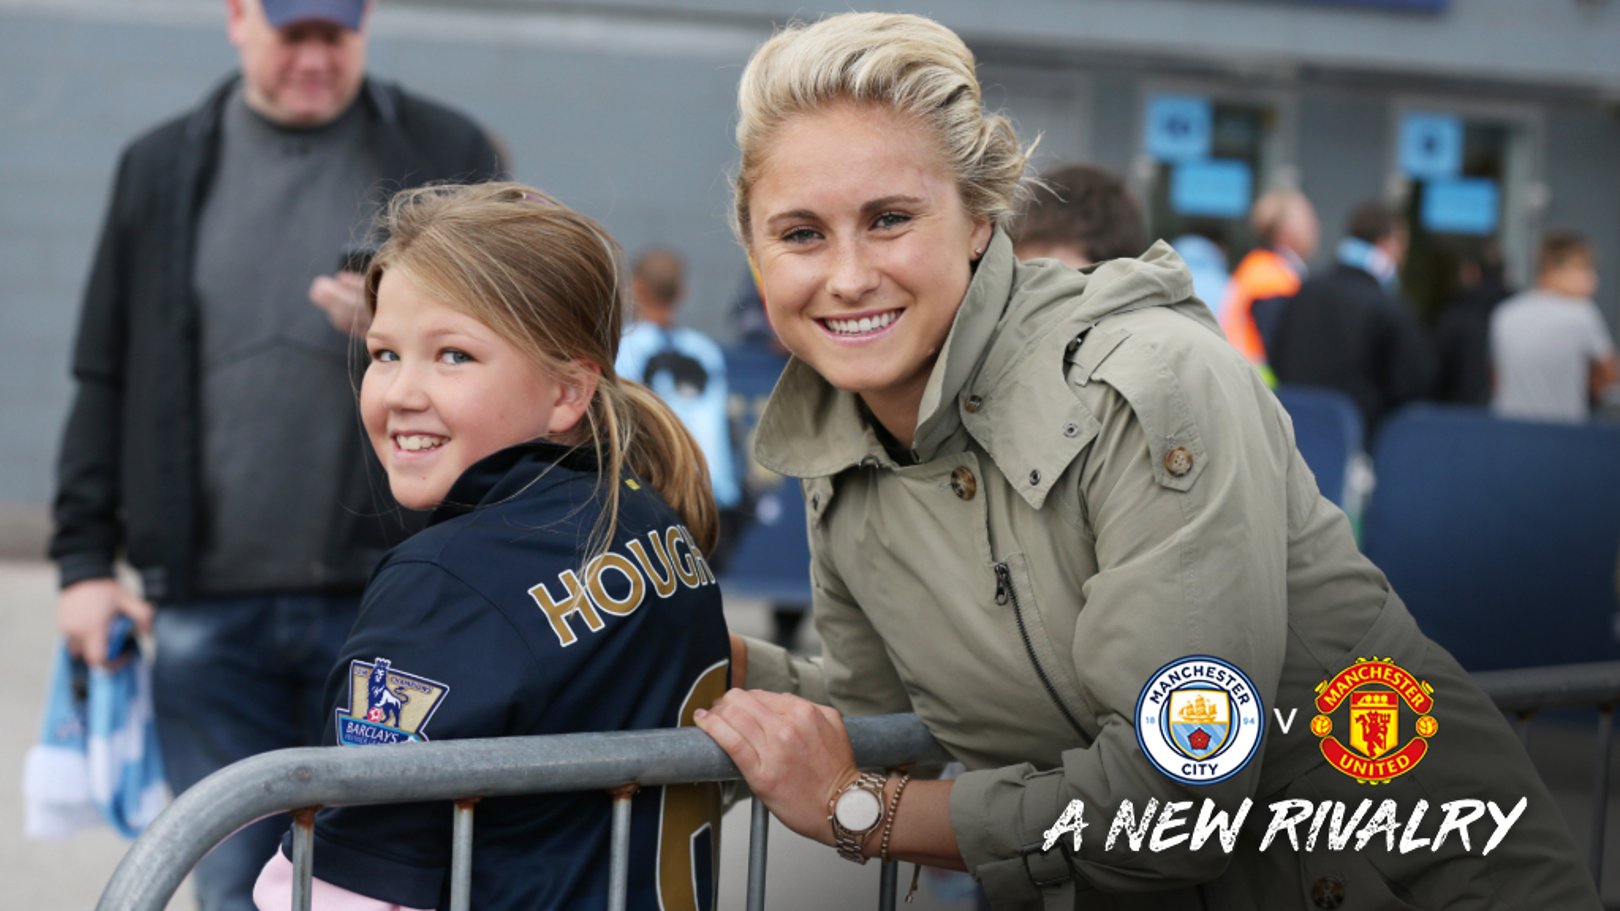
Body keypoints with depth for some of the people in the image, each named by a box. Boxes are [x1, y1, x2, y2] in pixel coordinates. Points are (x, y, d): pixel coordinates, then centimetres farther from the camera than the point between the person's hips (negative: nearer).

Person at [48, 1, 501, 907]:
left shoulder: (446, 154, 6)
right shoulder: (162, 168, 13)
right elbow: (106, 380, 14)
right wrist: (85, 555, 7)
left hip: (385, 600, -2)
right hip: (209, 604, 2)